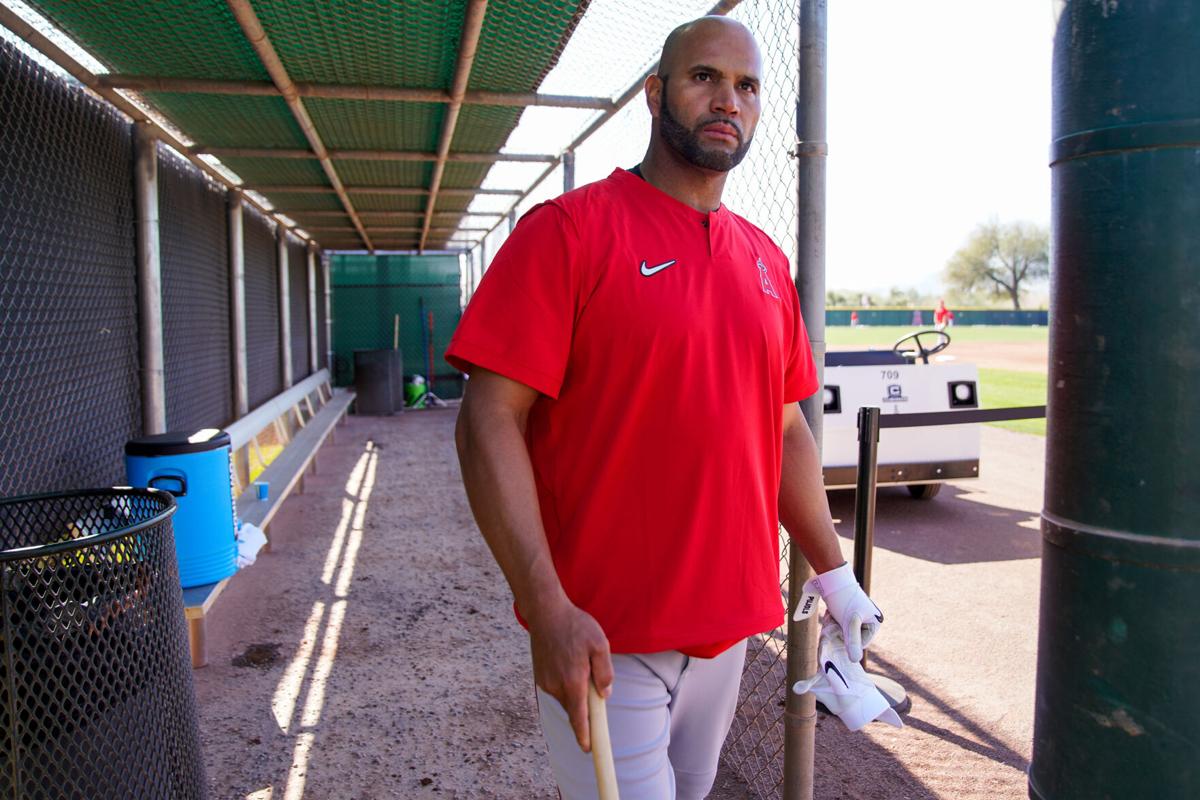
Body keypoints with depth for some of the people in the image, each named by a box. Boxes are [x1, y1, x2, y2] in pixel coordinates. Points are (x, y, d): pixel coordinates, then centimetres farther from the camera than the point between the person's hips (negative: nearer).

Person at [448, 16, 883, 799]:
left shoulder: (767, 262, 10)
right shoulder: (568, 229, -10)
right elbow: (489, 421, -15)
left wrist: (834, 572, 14)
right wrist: (548, 610, -21)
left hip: (730, 629, 6)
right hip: (601, 640, -6)